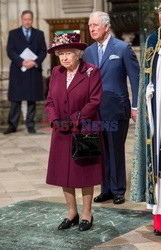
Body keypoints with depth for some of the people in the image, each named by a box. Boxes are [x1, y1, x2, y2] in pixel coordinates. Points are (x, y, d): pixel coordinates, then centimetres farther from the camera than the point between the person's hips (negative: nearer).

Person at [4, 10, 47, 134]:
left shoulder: (39, 34, 12)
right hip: (18, 70, -1)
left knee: (32, 99, 3)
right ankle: (13, 125, 4)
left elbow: (43, 51, 5)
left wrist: (35, 62, -12)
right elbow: (10, 51, -1)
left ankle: (30, 125, 9)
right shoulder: (13, 33, 8)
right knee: (16, 100, -1)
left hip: (34, 70, 1)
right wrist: (22, 62, -15)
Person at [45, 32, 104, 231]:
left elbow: (94, 101, -14)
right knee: (63, 171, 7)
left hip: (84, 131, -5)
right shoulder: (56, 73, 7)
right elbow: (50, 101, 6)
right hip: (61, 133, 5)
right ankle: (72, 213, 21)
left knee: (85, 171, 4)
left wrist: (74, 120, -18)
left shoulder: (91, 72, -8)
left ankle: (86, 214, 16)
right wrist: (55, 120, -11)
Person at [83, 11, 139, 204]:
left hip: (116, 109, -5)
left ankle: (118, 190, 15)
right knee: (101, 151, 10)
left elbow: (136, 78, -5)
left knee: (116, 152, 3)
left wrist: (135, 106, -8)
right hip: (95, 110, 5)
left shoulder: (123, 48, -6)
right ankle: (106, 189, 20)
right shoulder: (88, 52, 9)